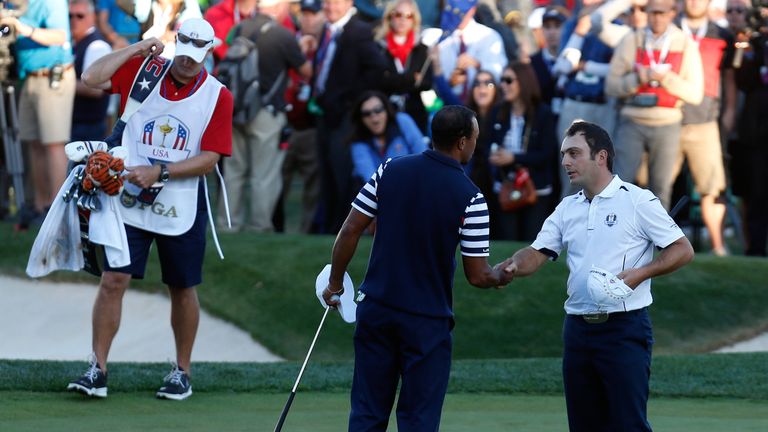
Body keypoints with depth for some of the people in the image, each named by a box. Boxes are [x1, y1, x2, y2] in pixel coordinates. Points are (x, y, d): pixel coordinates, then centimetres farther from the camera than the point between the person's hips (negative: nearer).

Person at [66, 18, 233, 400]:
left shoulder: (218, 97, -4)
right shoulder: (142, 71, 1)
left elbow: (209, 158, -8)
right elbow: (91, 78, -12)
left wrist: (159, 172, -17)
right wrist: (137, 49, -12)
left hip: (182, 209, 0)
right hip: (130, 203, 0)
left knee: (183, 290, 8)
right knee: (113, 280, -6)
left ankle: (182, 372, 22)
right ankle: (97, 369, -3)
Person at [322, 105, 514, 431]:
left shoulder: (390, 171, -2)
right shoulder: (470, 198, -12)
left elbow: (351, 230, -1)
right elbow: (477, 276, -9)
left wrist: (335, 283, 13)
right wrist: (500, 275, 14)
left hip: (376, 309, 3)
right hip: (427, 321, -3)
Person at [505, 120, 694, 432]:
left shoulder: (637, 201, -4)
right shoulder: (567, 208, 13)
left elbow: (683, 251, -5)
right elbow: (537, 254, 7)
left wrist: (639, 274, -18)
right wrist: (512, 267, -16)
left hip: (624, 328, -6)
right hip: (578, 328, 6)